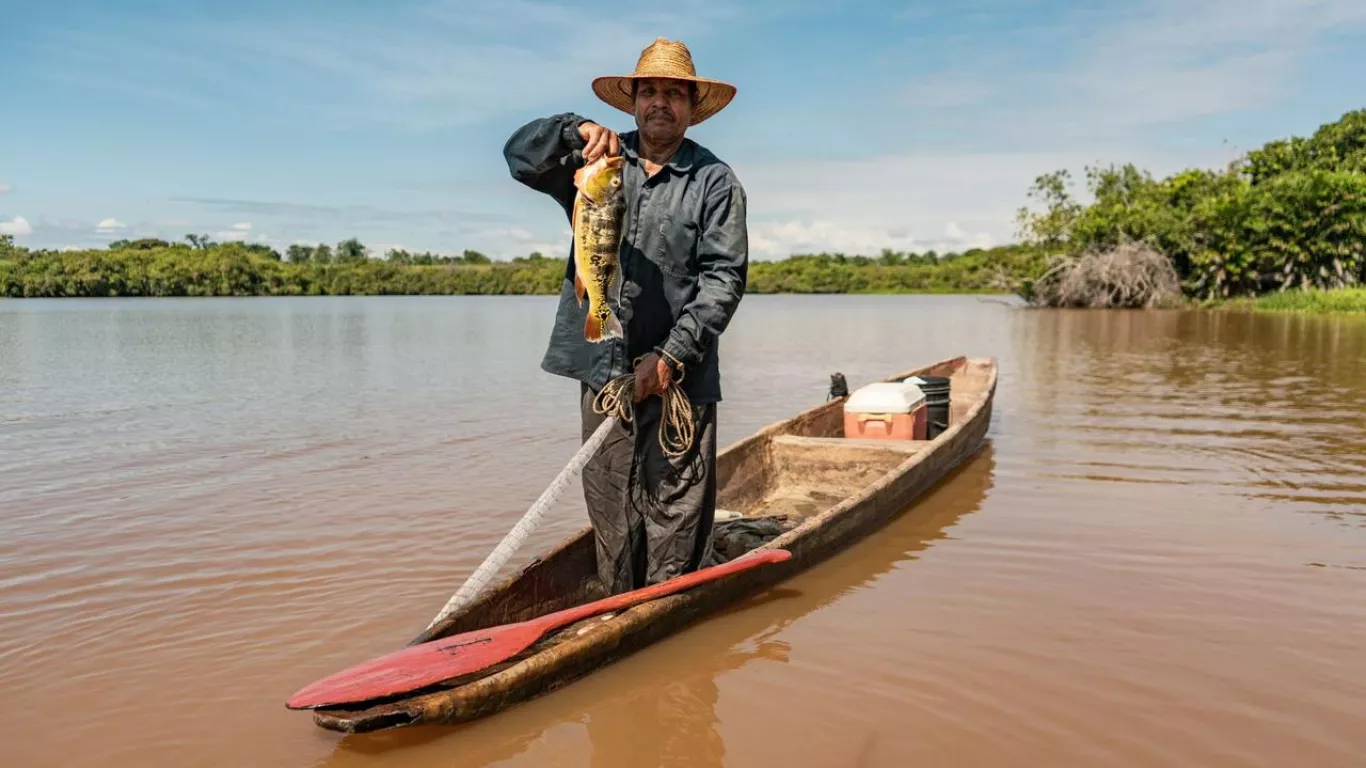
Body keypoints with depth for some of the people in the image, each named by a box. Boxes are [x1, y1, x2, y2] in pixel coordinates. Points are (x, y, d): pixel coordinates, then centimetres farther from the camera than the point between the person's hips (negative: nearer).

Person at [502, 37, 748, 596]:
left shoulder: (715, 181, 1)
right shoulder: (596, 164, 12)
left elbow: (725, 277, -5)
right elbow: (520, 156, 2)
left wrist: (670, 357, -14)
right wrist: (577, 130, -19)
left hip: (679, 377, -3)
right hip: (602, 368, 3)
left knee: (676, 516, -2)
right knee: (611, 516, 10)